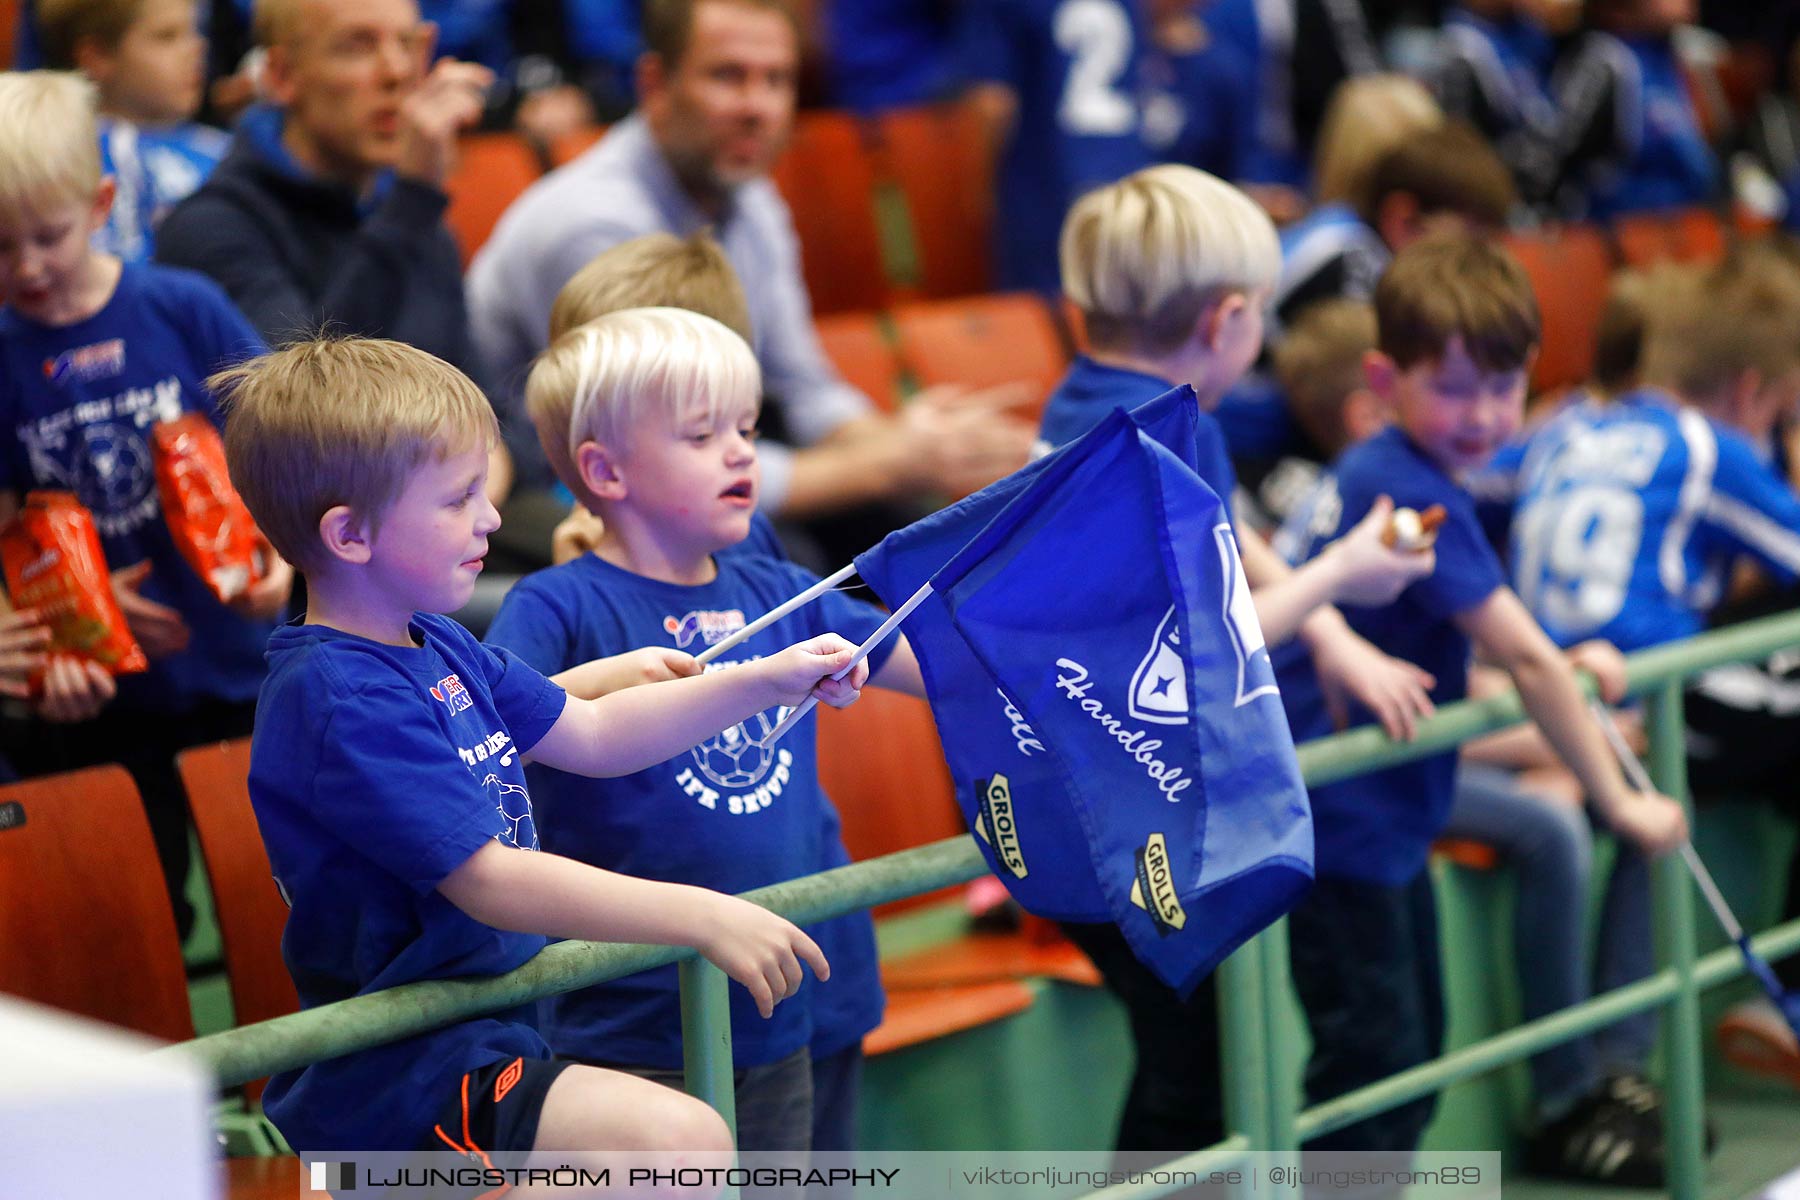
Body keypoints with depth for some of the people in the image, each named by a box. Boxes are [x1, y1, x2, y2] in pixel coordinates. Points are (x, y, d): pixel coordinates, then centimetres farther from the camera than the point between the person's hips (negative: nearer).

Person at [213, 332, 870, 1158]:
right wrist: (703, 917, -29)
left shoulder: (437, 649, 11)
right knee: (684, 1141, -29)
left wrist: (764, 682, 9)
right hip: (389, 1081, -11)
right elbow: (490, 880, -27)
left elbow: (592, 737, 19)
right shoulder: (342, 702, -21)